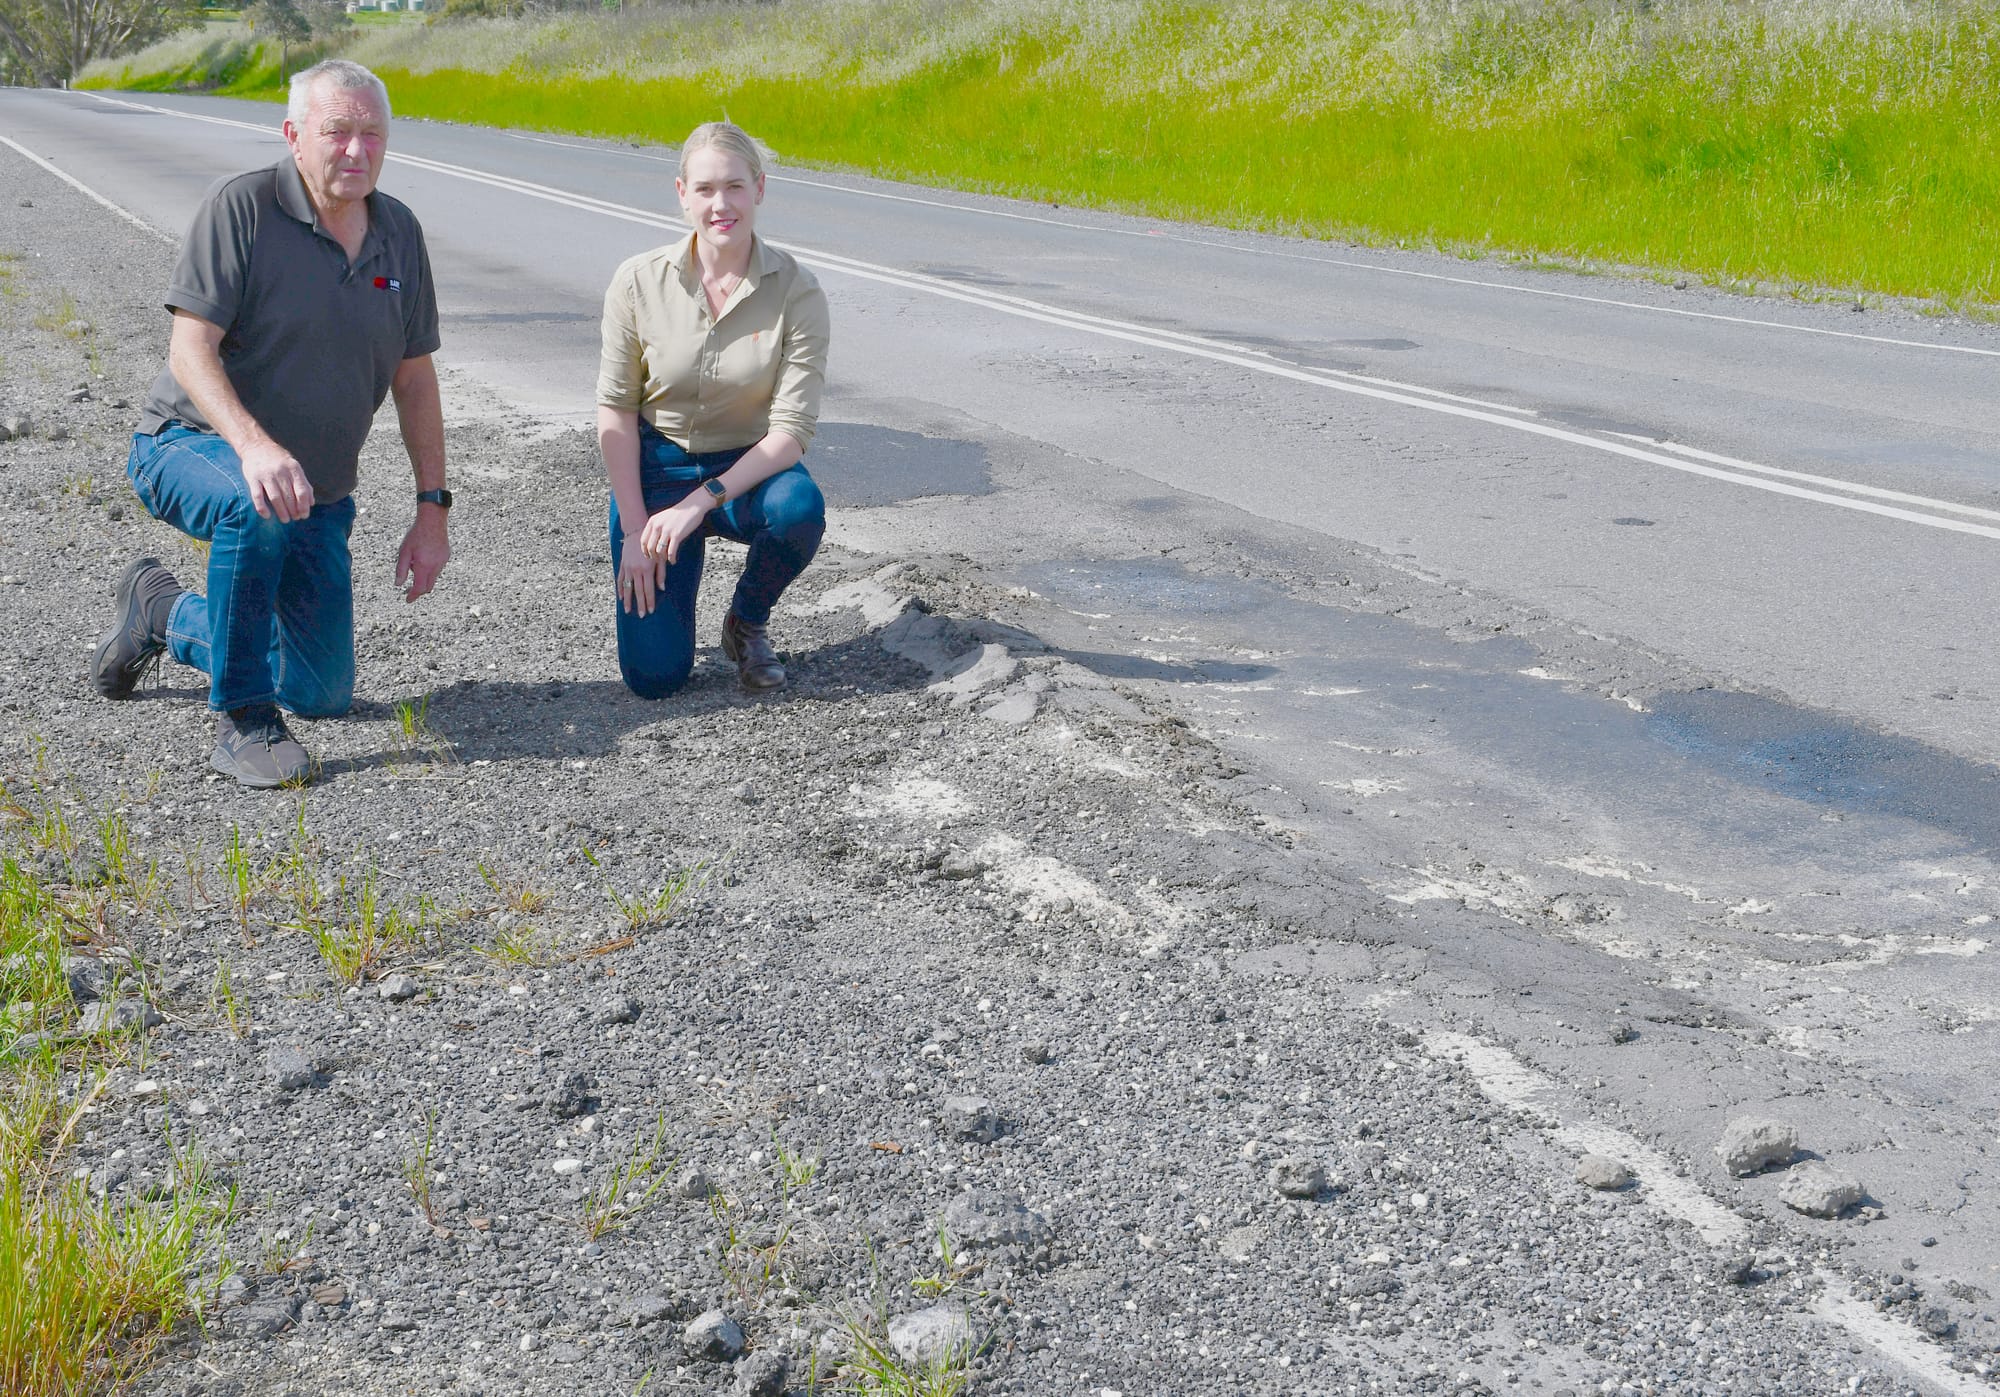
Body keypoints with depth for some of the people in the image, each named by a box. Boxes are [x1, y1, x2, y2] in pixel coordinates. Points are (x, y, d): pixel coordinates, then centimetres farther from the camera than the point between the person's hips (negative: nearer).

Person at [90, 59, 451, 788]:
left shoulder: (399, 232, 1)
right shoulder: (241, 207, -16)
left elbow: (414, 378, 6)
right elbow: (190, 351, -24)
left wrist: (432, 509, -1)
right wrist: (254, 444, -42)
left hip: (318, 490, 6)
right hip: (191, 446, -6)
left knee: (322, 695, 8)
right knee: (259, 506, -43)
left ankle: (162, 612, 33)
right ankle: (241, 722, -26)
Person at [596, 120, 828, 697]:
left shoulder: (797, 292, -15)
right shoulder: (639, 281, -12)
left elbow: (791, 431, -17)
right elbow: (615, 411, -6)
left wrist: (701, 501, -26)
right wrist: (634, 529, -12)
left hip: (747, 467, 0)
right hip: (656, 468, 0)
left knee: (799, 507, -38)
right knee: (654, 675, -11)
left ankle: (747, 623, -4)